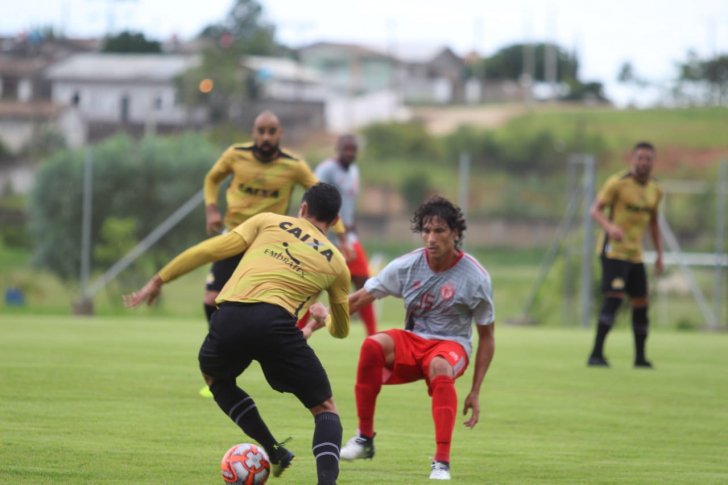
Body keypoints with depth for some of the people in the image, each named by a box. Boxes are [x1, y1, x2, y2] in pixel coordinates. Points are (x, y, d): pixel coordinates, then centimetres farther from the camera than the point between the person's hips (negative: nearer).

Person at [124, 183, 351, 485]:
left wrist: (159, 281, 21)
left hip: (230, 318, 1)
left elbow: (210, 250, 13)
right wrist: (324, 317, 62)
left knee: (215, 377, 35)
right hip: (276, 322, -1)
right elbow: (341, 330, 37)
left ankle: (274, 452, 22)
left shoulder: (268, 222, 23)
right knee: (325, 409, 15)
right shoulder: (336, 262, 24)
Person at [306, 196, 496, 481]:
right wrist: (313, 325, -11)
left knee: (440, 367, -40)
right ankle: (365, 439, -17)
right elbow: (357, 300, 0)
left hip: (451, 344, -3)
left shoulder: (476, 278, -11)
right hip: (412, 340, 3)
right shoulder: (407, 266, -6)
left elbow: (487, 337, -1)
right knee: (372, 346, -31)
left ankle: (442, 463, -40)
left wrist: (475, 392, -5)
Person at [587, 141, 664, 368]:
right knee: (614, 298, -19)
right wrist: (609, 226, -32)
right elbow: (595, 210, -12)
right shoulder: (618, 183, -10)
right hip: (614, 250, -7)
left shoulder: (656, 190, 10)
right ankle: (596, 354, -19)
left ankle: (640, 357, 20)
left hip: (636, 254, 7)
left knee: (641, 303, 8)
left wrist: (659, 254, 20)